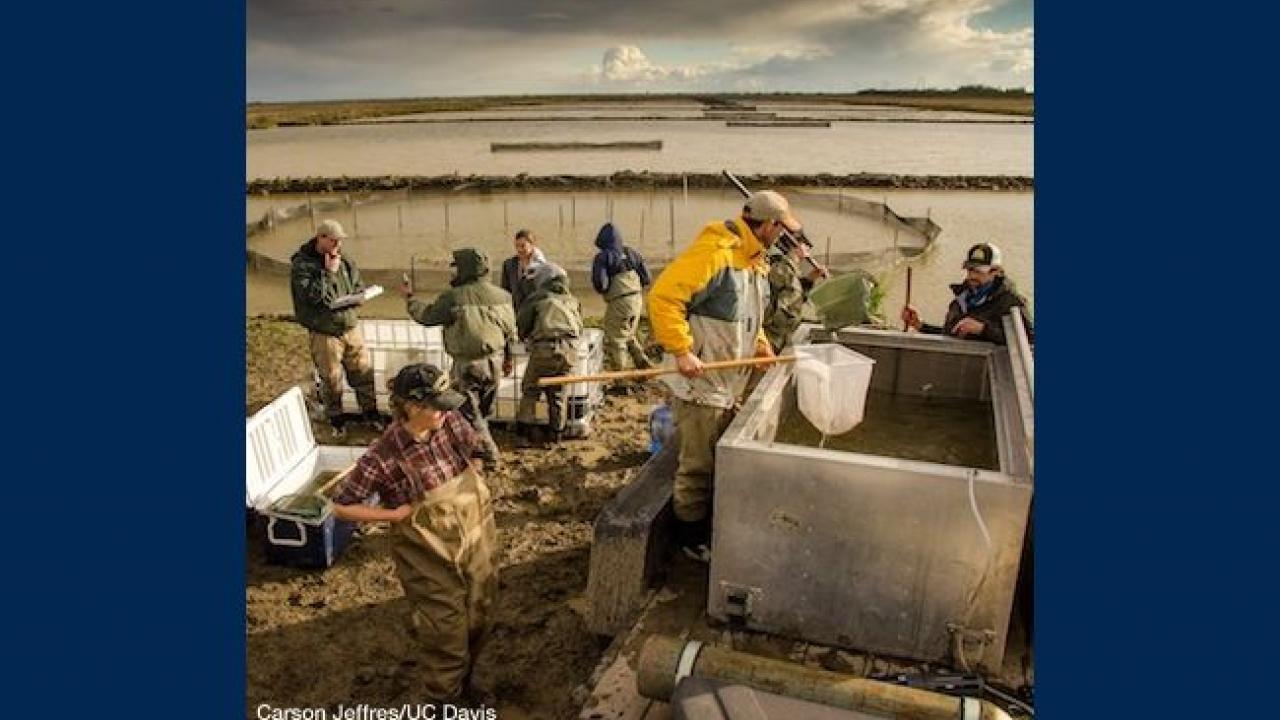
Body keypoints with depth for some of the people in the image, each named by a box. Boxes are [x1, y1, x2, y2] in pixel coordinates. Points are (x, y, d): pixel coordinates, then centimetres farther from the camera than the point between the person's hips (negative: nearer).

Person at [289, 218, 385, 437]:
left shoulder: (345, 261, 4)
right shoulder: (301, 265, -12)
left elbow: (359, 288, 12)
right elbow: (312, 295, -24)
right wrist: (329, 272, -19)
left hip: (351, 326, 5)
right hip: (324, 333, -4)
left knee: (364, 370, 10)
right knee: (331, 378, 8)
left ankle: (370, 411, 28)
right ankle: (336, 419, 28)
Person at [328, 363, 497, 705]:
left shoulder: (451, 422, -14)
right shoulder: (384, 457, -27)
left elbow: (472, 449, 8)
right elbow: (341, 505, -16)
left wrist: (468, 497, 0)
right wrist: (398, 514, -19)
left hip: (476, 543, 5)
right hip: (432, 561, -5)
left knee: (476, 622, 24)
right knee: (446, 638, 11)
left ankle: (464, 678, 53)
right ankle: (445, 698, 39)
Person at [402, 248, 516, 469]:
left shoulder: (454, 297, -16)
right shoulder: (502, 296, 0)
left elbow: (427, 316, -4)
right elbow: (510, 331, 7)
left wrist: (409, 297, 13)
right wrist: (507, 358, 20)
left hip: (466, 364, -5)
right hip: (495, 361, 6)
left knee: (469, 411, 9)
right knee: (484, 410, 22)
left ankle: (489, 454, 10)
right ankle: (478, 444, 37)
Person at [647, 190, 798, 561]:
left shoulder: (753, 259, 11)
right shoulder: (713, 253, -21)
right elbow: (663, 297, -27)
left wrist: (760, 343, 10)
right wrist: (682, 351, -28)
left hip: (730, 383, 10)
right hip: (701, 383, -10)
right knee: (698, 465, 3)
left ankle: (711, 525, 37)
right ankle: (691, 536, 20)